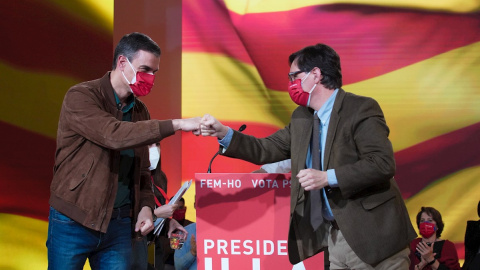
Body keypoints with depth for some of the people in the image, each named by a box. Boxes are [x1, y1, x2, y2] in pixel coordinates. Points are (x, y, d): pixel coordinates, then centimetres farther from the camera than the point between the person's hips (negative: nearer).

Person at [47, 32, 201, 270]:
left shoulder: (140, 111, 10)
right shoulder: (81, 97, -11)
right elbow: (114, 135, -27)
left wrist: (145, 206, -3)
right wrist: (177, 125, -29)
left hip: (120, 224, 5)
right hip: (73, 223, -5)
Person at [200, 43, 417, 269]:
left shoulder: (361, 108, -12)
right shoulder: (301, 118, 11)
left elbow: (383, 163, -20)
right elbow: (265, 150, 15)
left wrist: (328, 177, -25)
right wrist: (223, 133, 3)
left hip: (372, 235, -7)